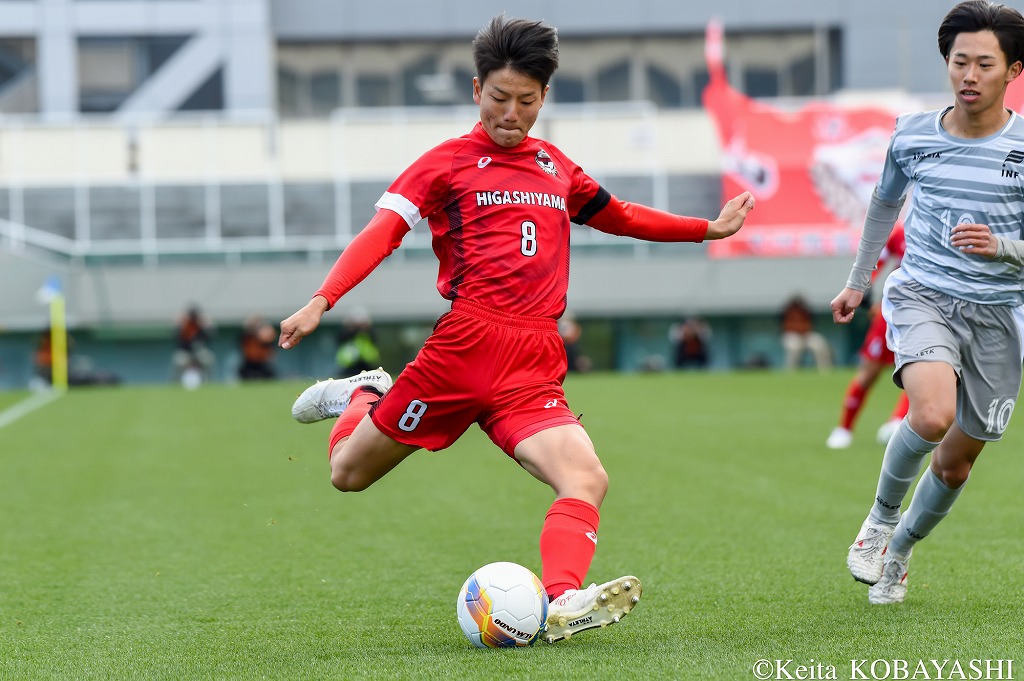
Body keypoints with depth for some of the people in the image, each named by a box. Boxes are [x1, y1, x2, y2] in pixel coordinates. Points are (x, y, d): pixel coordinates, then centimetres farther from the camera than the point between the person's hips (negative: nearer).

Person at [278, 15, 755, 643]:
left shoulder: (555, 167, 20)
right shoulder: (449, 162, 4)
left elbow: (617, 216, 37)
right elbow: (382, 233, -6)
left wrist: (707, 229, 36)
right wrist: (321, 301, -20)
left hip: (535, 371, 3)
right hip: (465, 348, -3)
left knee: (587, 480, -22)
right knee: (349, 473, 6)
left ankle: (562, 602, -38)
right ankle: (363, 396, 39)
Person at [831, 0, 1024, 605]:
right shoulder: (912, 135, 1)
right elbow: (886, 202, 22)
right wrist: (858, 281, 29)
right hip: (921, 296, -1)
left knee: (956, 464, 9)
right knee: (933, 414, -30)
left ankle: (899, 552, 37)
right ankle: (881, 519, -3)